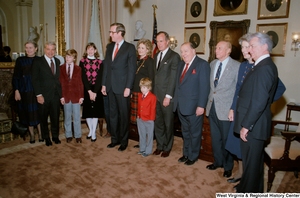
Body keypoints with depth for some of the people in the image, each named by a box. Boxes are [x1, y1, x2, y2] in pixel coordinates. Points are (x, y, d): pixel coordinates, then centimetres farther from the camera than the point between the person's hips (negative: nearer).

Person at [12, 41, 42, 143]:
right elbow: (15, 77, 2)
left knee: (38, 113, 5)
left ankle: (40, 134, 17)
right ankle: (32, 135, 19)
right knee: (28, 113, 7)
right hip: (25, 92, 1)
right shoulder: (20, 60, 2)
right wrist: (16, 91, -6)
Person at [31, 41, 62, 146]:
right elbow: (35, 79, -8)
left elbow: (59, 78, 7)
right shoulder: (37, 61, -4)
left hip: (56, 94, 3)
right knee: (43, 118, 10)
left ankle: (55, 136, 28)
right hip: (44, 95, -3)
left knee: (55, 117, 11)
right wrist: (38, 95, -14)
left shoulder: (57, 61, 9)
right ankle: (46, 138, 26)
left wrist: (61, 93, 1)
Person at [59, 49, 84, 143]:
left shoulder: (78, 69, 1)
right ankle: (68, 135, 22)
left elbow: (80, 83, 1)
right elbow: (60, 83, 1)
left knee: (77, 117, 5)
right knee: (67, 117, 10)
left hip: (76, 96, -1)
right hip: (66, 96, 1)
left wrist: (81, 96, -4)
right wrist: (61, 96, -5)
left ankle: (78, 136, 15)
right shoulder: (61, 68, 2)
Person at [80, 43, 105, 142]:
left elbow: (100, 78, -3)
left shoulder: (99, 62, 3)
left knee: (95, 110, 0)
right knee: (87, 110, 5)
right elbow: (83, 77, -4)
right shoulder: (82, 61, 4)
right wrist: (89, 91, -12)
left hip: (96, 89, 0)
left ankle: (94, 133, 9)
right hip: (86, 89, 1)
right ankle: (90, 130, 23)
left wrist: (94, 92, -12)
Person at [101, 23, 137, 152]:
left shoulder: (130, 48, -6)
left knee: (124, 115, 6)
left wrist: (128, 87, -15)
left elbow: (132, 69, -10)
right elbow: (106, 66, 13)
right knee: (113, 114, 12)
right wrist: (104, 84, 9)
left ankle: (124, 141, 19)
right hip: (110, 87, 6)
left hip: (122, 87, -5)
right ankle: (114, 139, 26)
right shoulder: (109, 47, 12)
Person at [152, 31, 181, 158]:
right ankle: (160, 145, 29)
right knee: (158, 122, 13)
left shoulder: (174, 56, -7)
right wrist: (152, 92, 3)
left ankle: (167, 147, 24)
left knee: (168, 123, 8)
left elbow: (173, 78, -12)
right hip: (156, 95, 6)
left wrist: (168, 96, -15)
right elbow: (155, 75, 11)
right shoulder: (156, 56, 14)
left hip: (167, 96, -6)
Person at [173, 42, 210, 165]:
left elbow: (204, 87, -15)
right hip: (181, 105, 7)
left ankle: (193, 156, 26)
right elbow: (178, 84, 12)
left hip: (194, 106, -7)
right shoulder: (181, 64, 13)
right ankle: (186, 153, 35)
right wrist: (176, 100, 7)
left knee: (194, 133, 10)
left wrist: (201, 105, -19)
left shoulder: (202, 64, -10)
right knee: (185, 132, 19)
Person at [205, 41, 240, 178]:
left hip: (225, 109, -5)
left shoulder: (236, 66, -10)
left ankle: (228, 166, 28)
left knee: (226, 139, 8)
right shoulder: (212, 64, 9)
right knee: (215, 138, 16)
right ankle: (218, 161, 36)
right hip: (212, 107, 5)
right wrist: (208, 101, 7)